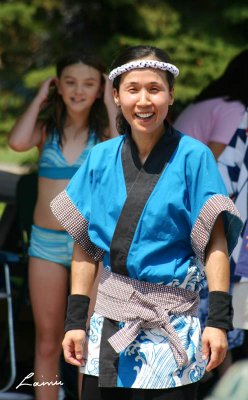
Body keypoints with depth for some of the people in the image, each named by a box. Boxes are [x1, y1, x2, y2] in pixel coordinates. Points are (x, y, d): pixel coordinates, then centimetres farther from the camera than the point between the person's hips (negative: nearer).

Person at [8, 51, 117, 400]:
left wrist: (110, 103, -10)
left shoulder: (104, 132, 0)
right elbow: (17, 142, -19)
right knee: (47, 343, 8)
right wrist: (39, 98, -6)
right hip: (46, 241, 1)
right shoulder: (46, 128, 2)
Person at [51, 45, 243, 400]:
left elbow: (214, 243, -8)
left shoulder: (193, 157, -6)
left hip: (172, 323, -3)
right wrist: (75, 320, 3)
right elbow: (86, 245, 7)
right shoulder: (101, 158, 4)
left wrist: (218, 320, -16)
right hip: (109, 319, 3)